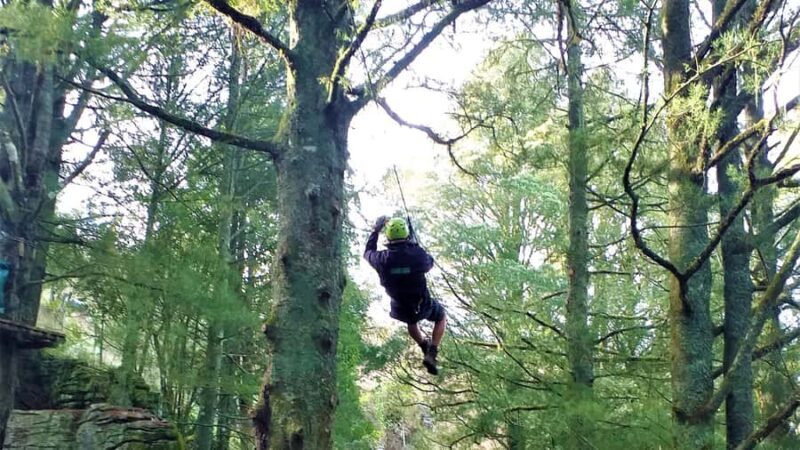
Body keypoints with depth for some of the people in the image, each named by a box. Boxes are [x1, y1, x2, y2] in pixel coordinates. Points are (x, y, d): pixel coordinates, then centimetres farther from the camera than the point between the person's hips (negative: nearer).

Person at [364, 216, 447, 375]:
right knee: (441, 315, 29)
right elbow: (430, 263, 0)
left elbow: (368, 252, 5)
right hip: (422, 308, -3)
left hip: (400, 311, 3)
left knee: (411, 321, 39)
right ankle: (431, 353, 13)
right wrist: (415, 244, 7)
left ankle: (424, 346, 51)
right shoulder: (418, 255, -26)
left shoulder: (382, 259, -21)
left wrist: (376, 230, 12)